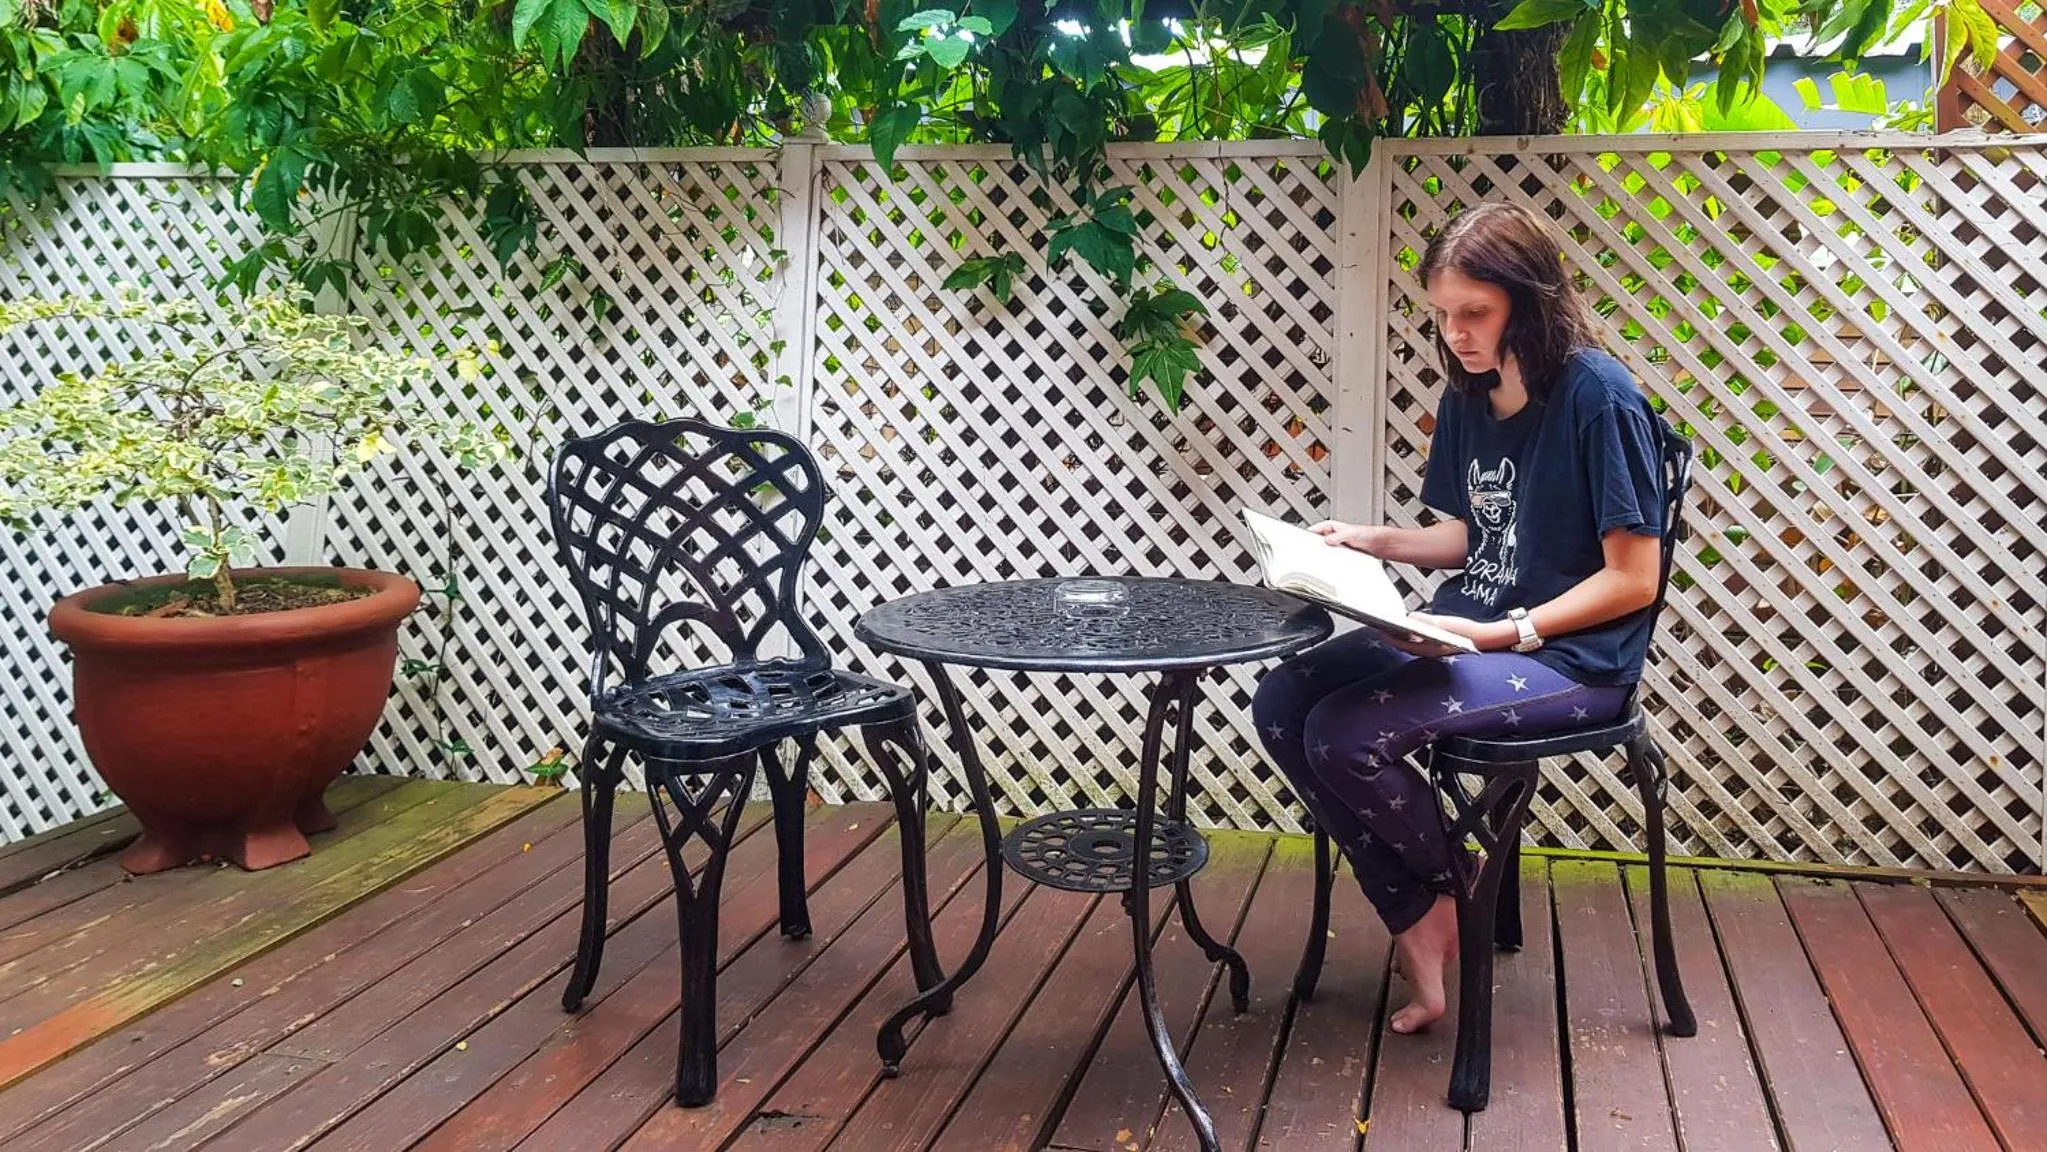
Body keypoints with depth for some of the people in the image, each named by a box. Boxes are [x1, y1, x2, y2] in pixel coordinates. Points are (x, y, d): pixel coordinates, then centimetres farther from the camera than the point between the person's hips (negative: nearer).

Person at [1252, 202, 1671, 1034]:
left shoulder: (1598, 396, -15)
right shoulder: (1469, 395, 9)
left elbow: (1633, 577, -14)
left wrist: (1506, 633, -22)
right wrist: (1375, 541, 3)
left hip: (1572, 658, -8)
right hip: (1469, 633, 8)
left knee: (1346, 735, -25)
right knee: (1281, 703, -10)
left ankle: (1453, 896, 6)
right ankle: (1418, 927, -2)